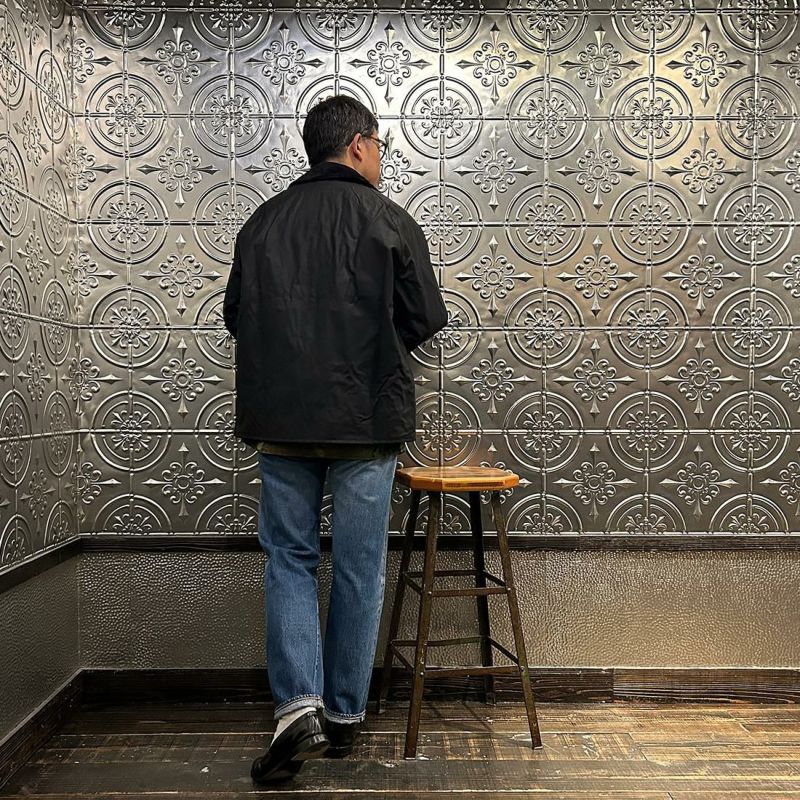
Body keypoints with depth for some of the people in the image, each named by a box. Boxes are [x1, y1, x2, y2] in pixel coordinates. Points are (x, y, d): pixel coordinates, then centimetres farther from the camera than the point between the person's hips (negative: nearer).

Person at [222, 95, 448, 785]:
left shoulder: (262, 222, 7)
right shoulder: (389, 221, -3)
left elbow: (236, 315, 11)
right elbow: (426, 319, -2)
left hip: (279, 418, 3)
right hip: (366, 418, -2)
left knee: (289, 560, 12)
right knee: (359, 569, 9)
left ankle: (299, 704, 1)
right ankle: (344, 715, 20)